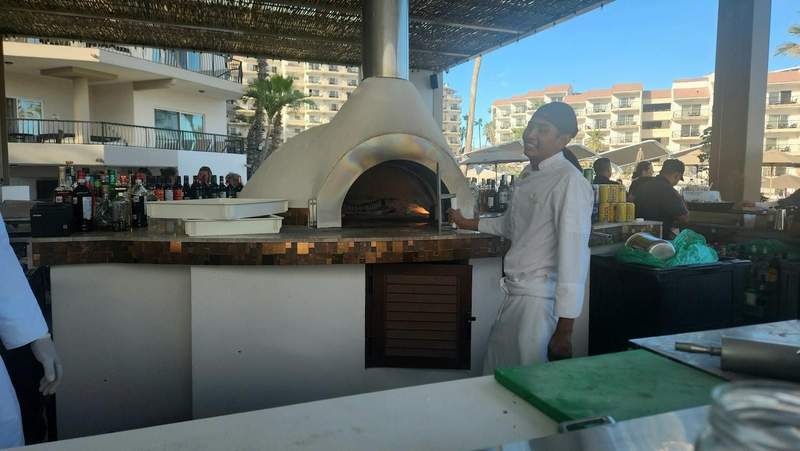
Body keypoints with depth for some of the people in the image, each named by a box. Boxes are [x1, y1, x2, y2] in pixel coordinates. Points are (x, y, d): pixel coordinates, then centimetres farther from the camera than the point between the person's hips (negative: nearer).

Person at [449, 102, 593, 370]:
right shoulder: (527, 176, 11)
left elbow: (574, 255, -20)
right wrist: (468, 224, 30)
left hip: (540, 299, -8)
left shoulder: (569, 182, -16)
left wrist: (564, 329, -20)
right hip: (514, 295, 8)